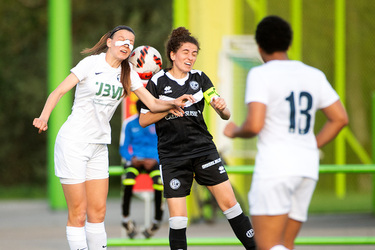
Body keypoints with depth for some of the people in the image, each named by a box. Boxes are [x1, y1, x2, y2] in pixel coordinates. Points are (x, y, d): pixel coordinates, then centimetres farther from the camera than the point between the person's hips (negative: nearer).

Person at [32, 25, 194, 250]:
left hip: (99, 145, 6)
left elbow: (153, 103, 5)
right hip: (73, 142, -6)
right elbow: (59, 91, -14)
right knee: (78, 213, -6)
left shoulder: (128, 74, 8)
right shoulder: (91, 63, -8)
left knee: (98, 212, 5)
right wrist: (44, 117, -31)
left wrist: (174, 103, -15)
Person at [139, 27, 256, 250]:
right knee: (177, 218, -7)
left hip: (204, 149, 2)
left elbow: (226, 115, 2)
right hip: (172, 155, -2)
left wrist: (222, 108, -22)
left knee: (229, 202, -4)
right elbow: (143, 120, -2)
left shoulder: (199, 78, 6)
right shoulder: (157, 82, -1)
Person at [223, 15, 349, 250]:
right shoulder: (314, 75, 12)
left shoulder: (261, 74, -6)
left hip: (275, 166, -7)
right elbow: (340, 118, 12)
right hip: (307, 169, 7)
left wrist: (235, 132, 6)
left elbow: (254, 125, -16)